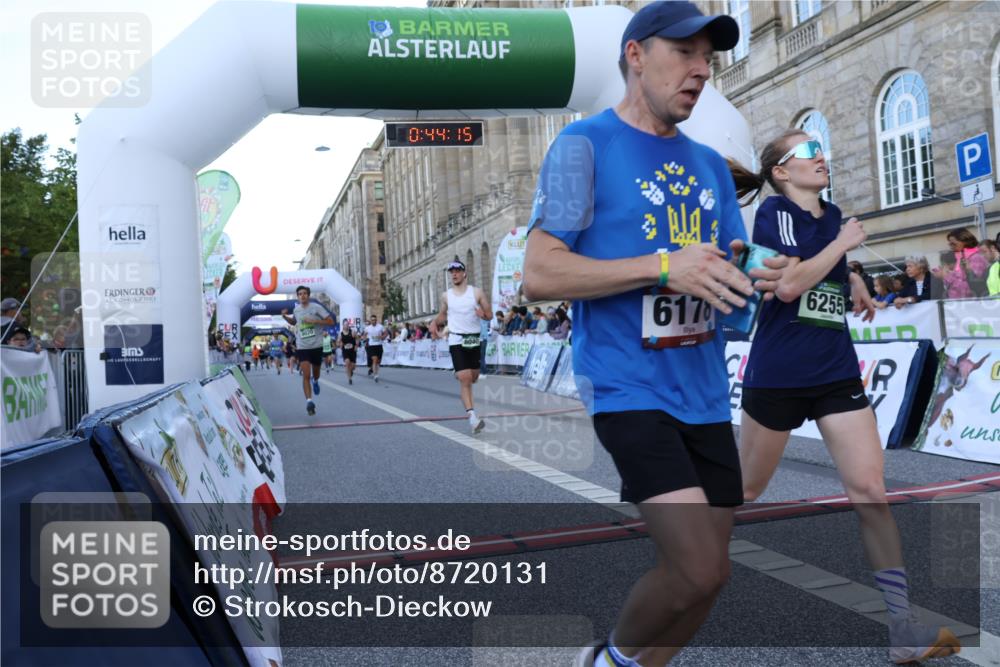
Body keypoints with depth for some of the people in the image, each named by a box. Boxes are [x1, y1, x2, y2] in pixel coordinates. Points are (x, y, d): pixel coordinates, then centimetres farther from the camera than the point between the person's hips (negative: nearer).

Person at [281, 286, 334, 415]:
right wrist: (285, 317, 7)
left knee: (315, 373, 19)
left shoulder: (316, 307, -9)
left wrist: (314, 321, -21)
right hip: (302, 347, 1)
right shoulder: (296, 310, 4)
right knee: (306, 375, -13)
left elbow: (330, 321, -11)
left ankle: (315, 381, 55)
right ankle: (309, 401, -16)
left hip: (316, 346, -1)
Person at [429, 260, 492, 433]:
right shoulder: (446, 296, 4)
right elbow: (443, 315, 21)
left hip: (475, 339, 2)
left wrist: (483, 314, -21)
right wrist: (435, 322, 1)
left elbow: (489, 315, 1)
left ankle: (458, 374, 50)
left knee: (473, 377, 14)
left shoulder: (476, 292, 0)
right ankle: (472, 415, -15)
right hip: (457, 340, -2)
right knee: (465, 378, -14)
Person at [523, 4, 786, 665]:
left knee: (704, 574, 11)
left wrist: (757, 278, -5)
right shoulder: (585, 144, -5)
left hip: (706, 392, 7)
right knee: (701, 570, -13)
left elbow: (724, 272, 19)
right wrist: (665, 266, -20)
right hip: (630, 389, -7)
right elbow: (539, 275, -14)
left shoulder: (709, 164, 16)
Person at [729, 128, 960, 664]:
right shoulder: (773, 212, -8)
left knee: (869, 491, -4)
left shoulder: (832, 215, 11)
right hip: (777, 374, -5)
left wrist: (853, 282, 17)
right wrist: (843, 243, -13)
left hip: (836, 373, 5)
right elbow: (788, 284, -22)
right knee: (747, 489, 10)